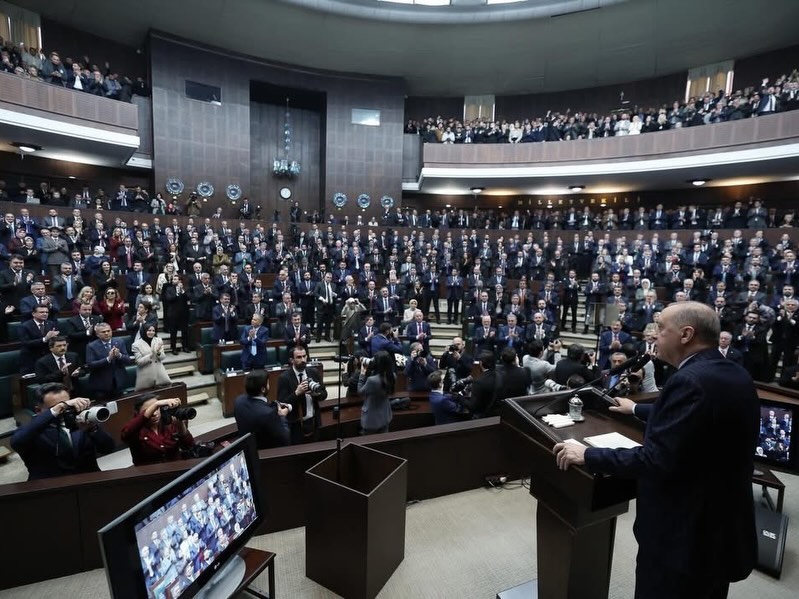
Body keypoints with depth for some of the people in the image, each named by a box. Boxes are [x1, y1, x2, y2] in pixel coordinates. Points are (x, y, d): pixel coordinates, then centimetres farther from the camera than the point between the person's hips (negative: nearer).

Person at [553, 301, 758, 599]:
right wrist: (637, 409, 30)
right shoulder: (736, 374, 2)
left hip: (684, 535, -8)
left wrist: (587, 455, -20)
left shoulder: (690, 381, -28)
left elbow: (656, 460, -30)